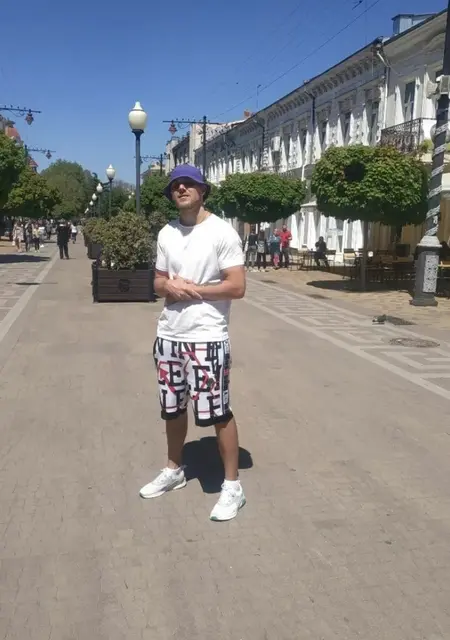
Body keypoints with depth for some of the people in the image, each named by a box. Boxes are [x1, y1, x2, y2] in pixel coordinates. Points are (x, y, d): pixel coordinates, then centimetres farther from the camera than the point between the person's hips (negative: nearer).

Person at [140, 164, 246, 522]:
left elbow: (238, 287, -13)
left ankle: (233, 486, 14)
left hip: (207, 337, -6)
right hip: (169, 335, 7)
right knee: (173, 408, 18)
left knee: (218, 413, -1)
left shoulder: (222, 232, -9)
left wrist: (192, 289, -15)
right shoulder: (166, 234, 10)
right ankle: (174, 471, 38)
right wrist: (169, 286, -8)